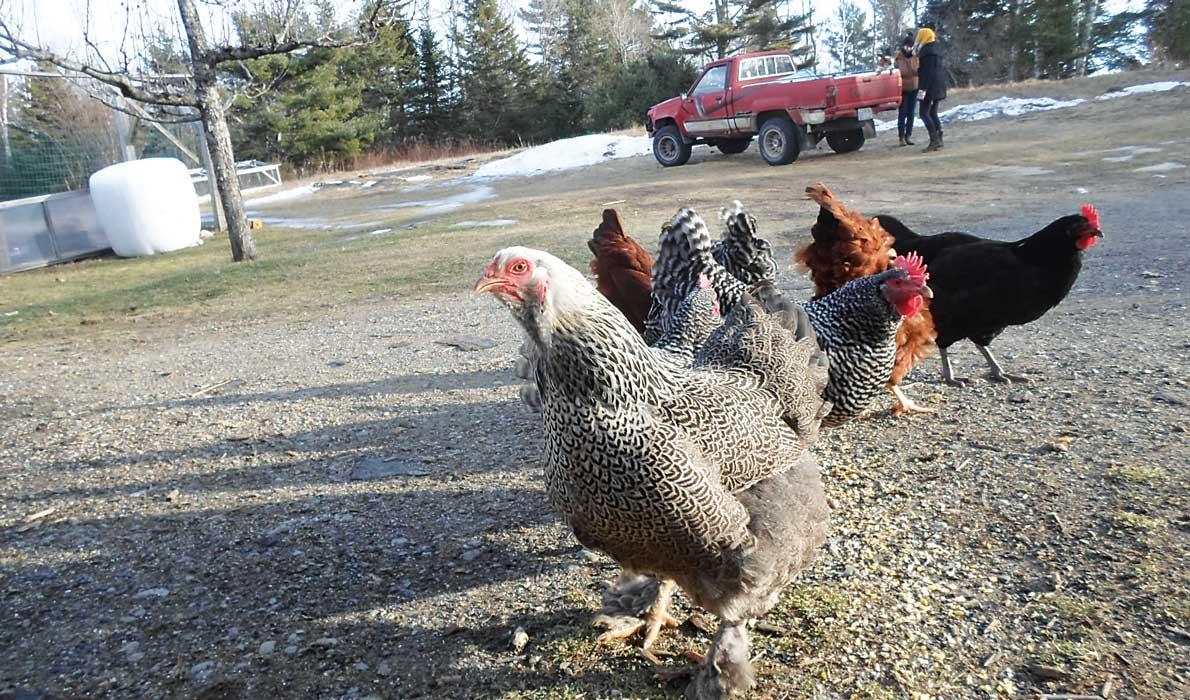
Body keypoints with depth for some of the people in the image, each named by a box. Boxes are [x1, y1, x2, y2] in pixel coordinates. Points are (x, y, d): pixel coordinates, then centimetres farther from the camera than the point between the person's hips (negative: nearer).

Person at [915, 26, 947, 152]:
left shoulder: (927, 51, -14)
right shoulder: (935, 49, 17)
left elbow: (927, 72, -20)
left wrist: (922, 89, -23)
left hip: (930, 87, -10)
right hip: (938, 86, 10)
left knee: (924, 113, -9)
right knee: (933, 113, 12)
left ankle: (934, 139, -17)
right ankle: (938, 140, 10)